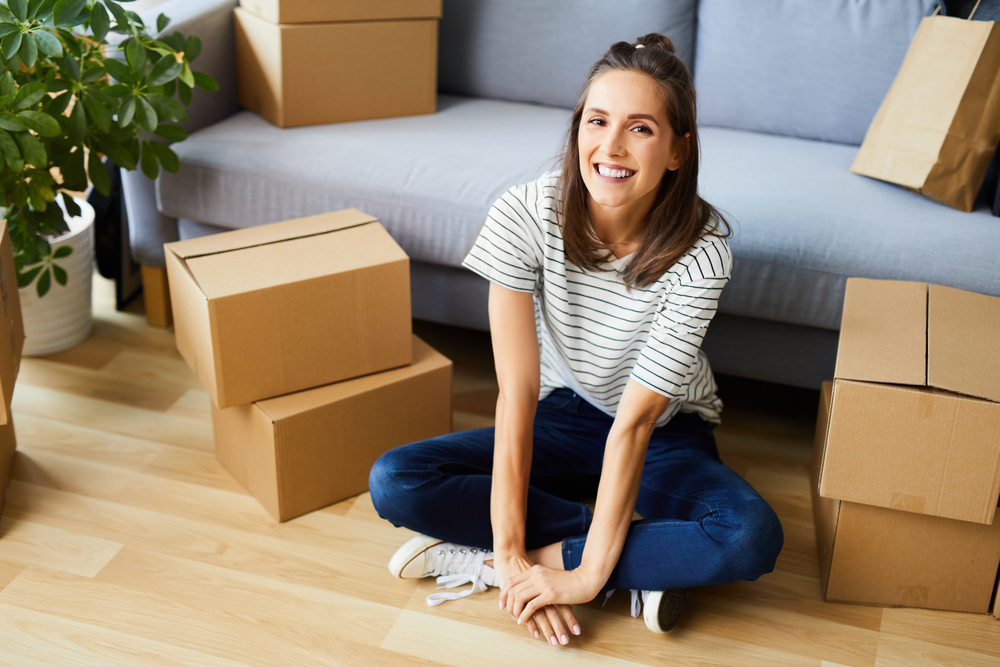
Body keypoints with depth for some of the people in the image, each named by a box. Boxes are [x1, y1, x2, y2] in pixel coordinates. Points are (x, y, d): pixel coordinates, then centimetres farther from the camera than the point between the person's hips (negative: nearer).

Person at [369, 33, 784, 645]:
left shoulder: (701, 250, -26)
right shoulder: (526, 215, -23)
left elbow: (635, 419, -27)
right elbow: (517, 394, -24)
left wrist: (589, 573, -29)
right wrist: (510, 546, -27)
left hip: (666, 436, -1)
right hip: (563, 419, 2)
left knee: (753, 538, -32)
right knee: (394, 482, -20)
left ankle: (477, 558, -22)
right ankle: (646, 562, -16)